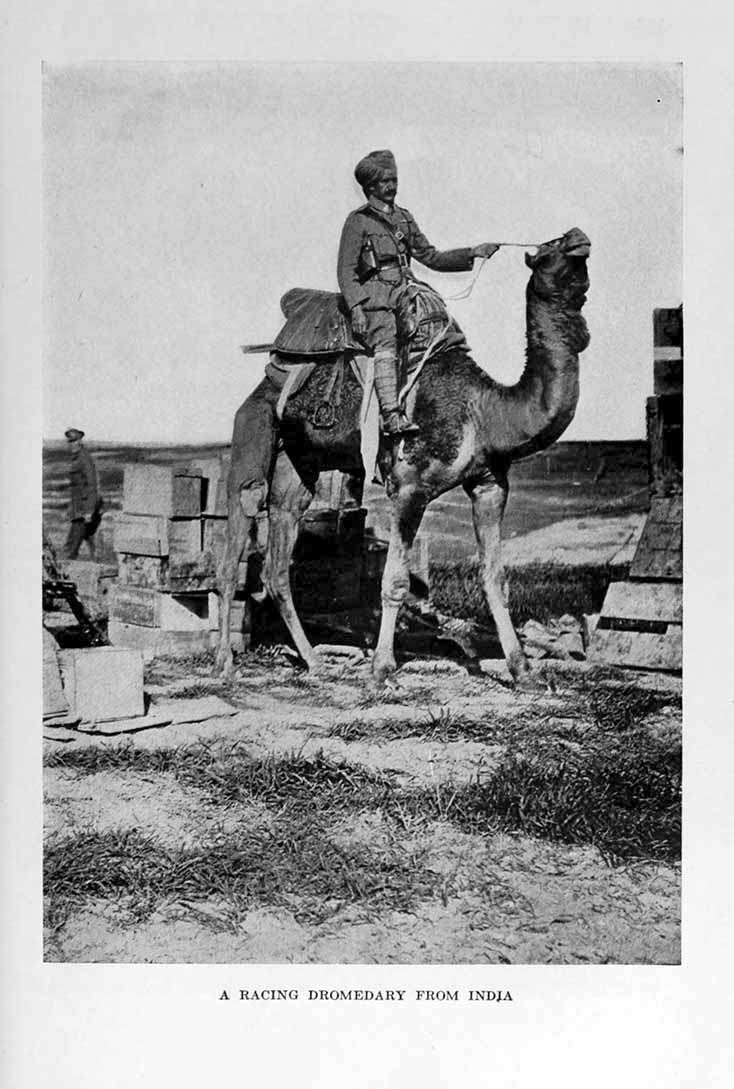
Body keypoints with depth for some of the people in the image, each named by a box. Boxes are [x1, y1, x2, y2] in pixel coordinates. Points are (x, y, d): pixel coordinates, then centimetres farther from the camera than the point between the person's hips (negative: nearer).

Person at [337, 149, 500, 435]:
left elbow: (431, 257, 24)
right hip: (373, 294, -6)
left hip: (404, 291, 6)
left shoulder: (404, 218, 24)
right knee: (385, 346, -29)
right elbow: (346, 271, -1)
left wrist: (472, 253, 14)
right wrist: (356, 307, -16)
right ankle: (391, 415, -40)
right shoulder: (358, 221, 5)